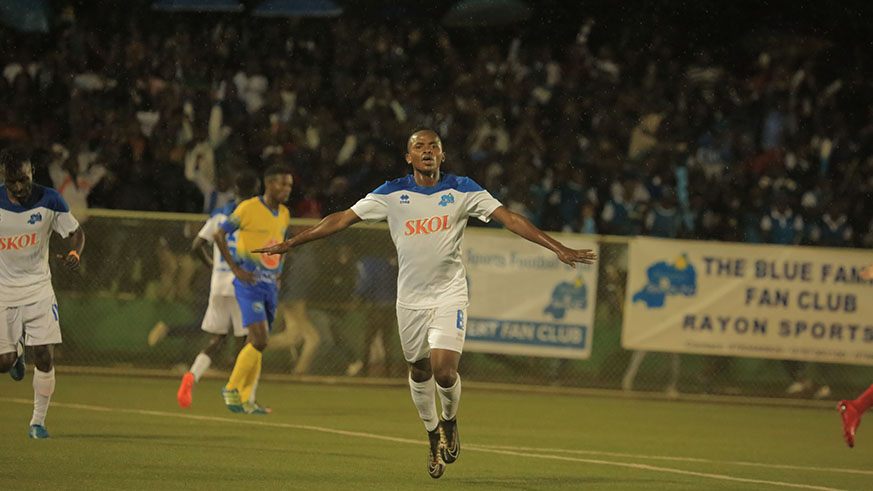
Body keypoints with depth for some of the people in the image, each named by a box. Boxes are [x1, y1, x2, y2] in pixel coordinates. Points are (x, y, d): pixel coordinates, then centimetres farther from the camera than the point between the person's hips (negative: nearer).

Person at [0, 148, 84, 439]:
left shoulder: (49, 200, -10)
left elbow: (76, 232, 0)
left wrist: (74, 253, -23)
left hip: (39, 289, 0)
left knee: (44, 358, -8)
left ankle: (38, 421, 9)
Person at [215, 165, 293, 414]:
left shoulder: (284, 215, 11)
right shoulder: (248, 208, -10)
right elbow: (219, 235, -8)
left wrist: (278, 275, 14)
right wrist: (235, 268, -13)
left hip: (270, 285, 7)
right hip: (249, 284, -7)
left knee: (258, 344, 8)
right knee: (259, 341, -17)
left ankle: (244, 399, 14)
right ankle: (231, 388, -2)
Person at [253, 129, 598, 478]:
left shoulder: (462, 191, -4)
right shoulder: (392, 194, -1)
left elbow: (509, 218, -7)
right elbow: (342, 219, 2)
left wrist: (558, 248, -15)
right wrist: (288, 244, 0)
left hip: (450, 295, -2)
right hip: (410, 297, 2)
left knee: (444, 372, -15)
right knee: (419, 371, 10)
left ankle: (450, 421, 17)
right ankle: (434, 436, 33)